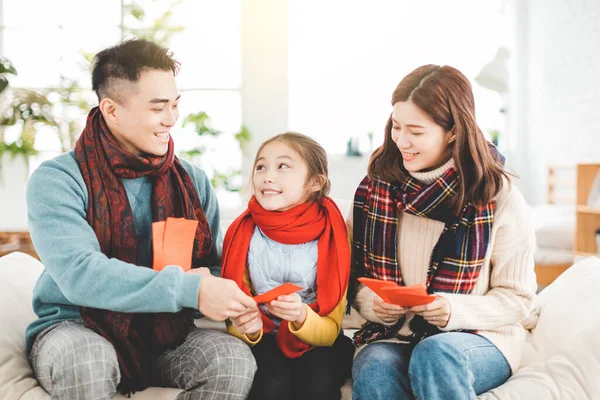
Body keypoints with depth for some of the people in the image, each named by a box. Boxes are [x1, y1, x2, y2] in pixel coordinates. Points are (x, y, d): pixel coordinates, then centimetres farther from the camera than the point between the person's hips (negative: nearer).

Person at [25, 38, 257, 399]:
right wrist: (189, 289, -34)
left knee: (235, 359, -24)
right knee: (87, 361, -37)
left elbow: (215, 263, 5)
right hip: (75, 327, -3)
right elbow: (78, 274, -27)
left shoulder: (193, 180, 3)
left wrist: (236, 304, -20)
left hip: (164, 332, 4)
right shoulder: (57, 180, -12)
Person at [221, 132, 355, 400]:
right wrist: (246, 328, -22)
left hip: (317, 343, 0)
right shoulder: (242, 234, -8)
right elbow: (233, 320, 1)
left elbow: (330, 332, -8)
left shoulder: (333, 234, -11)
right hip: (264, 340, 1)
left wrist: (301, 317, -30)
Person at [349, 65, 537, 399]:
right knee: (373, 370, -32)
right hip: (393, 336, 2)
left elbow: (516, 298, -2)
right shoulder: (376, 187, 2)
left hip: (481, 338, -1)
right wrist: (373, 304, -13)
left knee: (435, 355, -36)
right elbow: (355, 276, 10)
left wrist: (454, 311, -20)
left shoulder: (500, 196, -6)